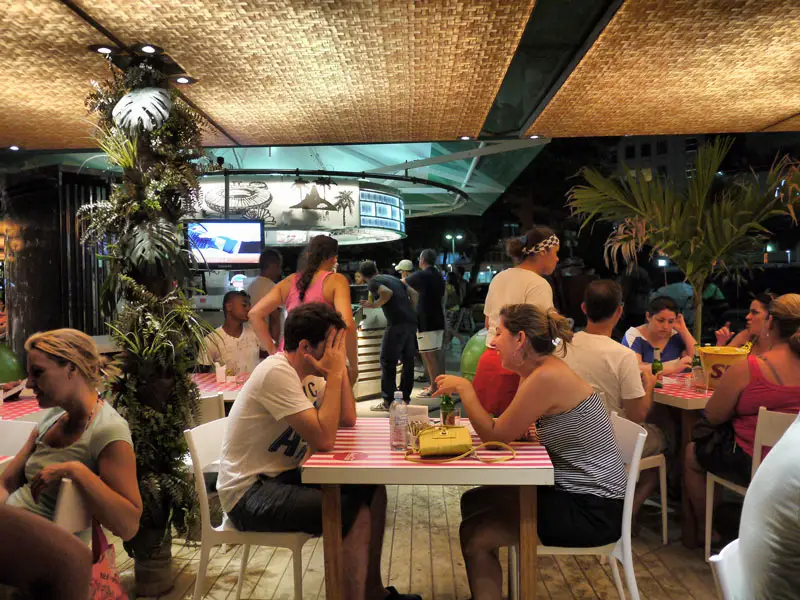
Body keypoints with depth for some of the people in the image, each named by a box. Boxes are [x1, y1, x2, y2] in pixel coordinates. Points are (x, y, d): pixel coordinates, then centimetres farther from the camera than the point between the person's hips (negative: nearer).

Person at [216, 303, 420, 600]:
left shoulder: (307, 372, 5)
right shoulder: (277, 373, -24)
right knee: (357, 514, -22)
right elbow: (323, 439, -28)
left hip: (282, 475, 9)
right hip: (249, 493, -9)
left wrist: (339, 367, -5)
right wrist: (334, 372, -23)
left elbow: (347, 420, 5)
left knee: (372, 490, 1)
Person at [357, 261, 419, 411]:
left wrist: (374, 305, -6)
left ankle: (388, 401, 2)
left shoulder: (372, 283, 1)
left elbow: (387, 292, -18)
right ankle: (405, 398, 19)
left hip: (397, 323, -7)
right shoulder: (393, 278, 23)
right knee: (408, 361, 14)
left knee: (388, 362, 1)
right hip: (411, 322, 7)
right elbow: (414, 294, 19)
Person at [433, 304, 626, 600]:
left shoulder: (547, 377, -24)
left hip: (592, 510, -10)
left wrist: (464, 387, -10)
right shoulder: (535, 372, 5)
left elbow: (495, 435, -18)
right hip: (572, 490, 10)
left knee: (475, 535, -10)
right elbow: (508, 430, 7)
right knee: (473, 501, 14)